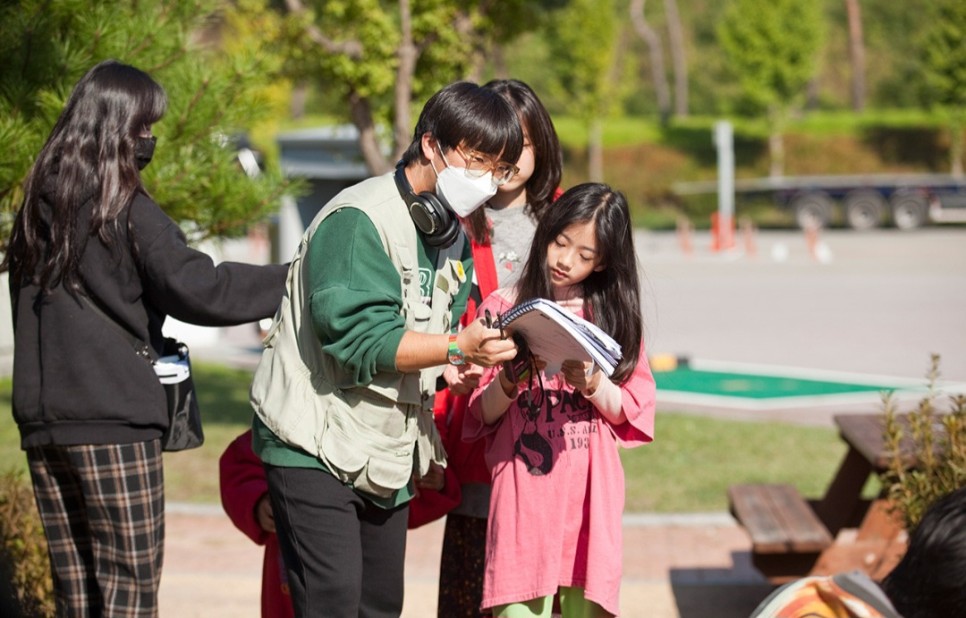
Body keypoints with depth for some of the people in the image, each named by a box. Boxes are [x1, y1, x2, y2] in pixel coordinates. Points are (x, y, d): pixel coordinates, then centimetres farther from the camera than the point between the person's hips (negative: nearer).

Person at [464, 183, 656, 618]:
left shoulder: (615, 315, 10)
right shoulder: (504, 307, 5)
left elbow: (630, 411, 6)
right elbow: (484, 413, 3)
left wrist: (590, 383, -12)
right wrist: (511, 380, -16)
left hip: (589, 489, 1)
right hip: (524, 490, -1)